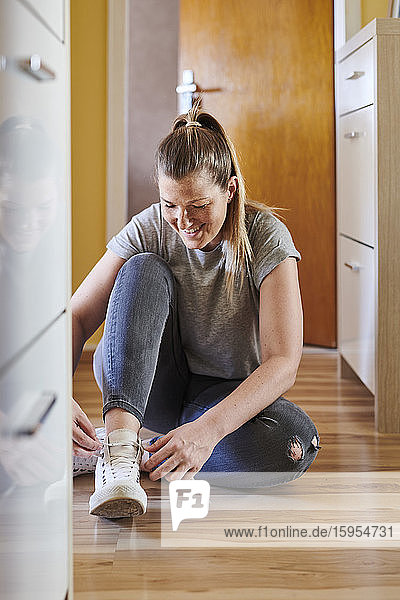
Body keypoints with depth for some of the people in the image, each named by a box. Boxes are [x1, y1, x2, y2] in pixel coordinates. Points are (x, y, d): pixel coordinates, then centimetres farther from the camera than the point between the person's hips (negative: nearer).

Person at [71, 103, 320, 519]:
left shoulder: (265, 236, -18)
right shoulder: (149, 230, -12)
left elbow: (283, 363, -27)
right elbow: (77, 317, -16)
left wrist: (209, 428, -42)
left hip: (231, 394, 0)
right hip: (145, 388, 1)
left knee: (297, 443, -35)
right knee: (144, 271, -26)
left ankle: (149, 456, -18)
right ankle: (119, 442, -39)